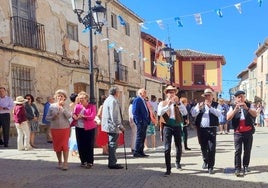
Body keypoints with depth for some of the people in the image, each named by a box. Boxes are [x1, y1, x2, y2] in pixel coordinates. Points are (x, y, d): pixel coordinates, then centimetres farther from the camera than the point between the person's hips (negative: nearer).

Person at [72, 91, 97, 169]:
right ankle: (83, 161, 20)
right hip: (79, 128, 4)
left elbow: (92, 117, -11)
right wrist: (74, 116, -15)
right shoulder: (77, 106, 11)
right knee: (80, 145, 6)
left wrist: (83, 116, -18)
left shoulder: (92, 106, -1)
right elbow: (74, 114, 8)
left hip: (89, 128, -4)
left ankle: (90, 162, 7)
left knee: (89, 146, -2)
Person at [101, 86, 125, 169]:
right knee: (113, 144, -6)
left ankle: (112, 162, 25)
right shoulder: (113, 101, -16)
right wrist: (120, 126, -19)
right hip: (113, 126, -11)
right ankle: (112, 163, -1)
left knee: (112, 145, 16)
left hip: (109, 126, 11)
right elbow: (114, 115, -22)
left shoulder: (108, 100, 17)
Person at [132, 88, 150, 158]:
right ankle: (136, 152, 0)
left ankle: (141, 152, 18)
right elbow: (135, 112, -17)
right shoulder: (137, 100, -10)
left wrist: (148, 120, 12)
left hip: (144, 122, 9)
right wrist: (139, 121, -19)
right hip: (140, 122, -9)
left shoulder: (143, 100, 19)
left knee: (143, 137, 11)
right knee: (139, 137, -6)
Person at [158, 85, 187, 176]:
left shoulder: (178, 103, 11)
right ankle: (168, 169, 0)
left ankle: (177, 162, 38)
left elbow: (185, 112, -6)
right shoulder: (162, 103, 6)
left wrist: (178, 103, -17)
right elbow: (159, 113, -14)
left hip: (177, 126, 2)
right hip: (167, 127, -2)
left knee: (179, 147, 12)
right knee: (167, 148, -6)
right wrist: (168, 105, -22)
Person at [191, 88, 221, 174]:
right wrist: (199, 108, -15)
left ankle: (210, 166, 4)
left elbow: (219, 113, -12)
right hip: (201, 128, 2)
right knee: (203, 147, 13)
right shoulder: (199, 104, 11)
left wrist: (210, 107, -21)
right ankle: (205, 161, 37)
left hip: (211, 128, -2)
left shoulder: (216, 105, 5)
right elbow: (193, 114, 1)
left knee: (211, 148, -5)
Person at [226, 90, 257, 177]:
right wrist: (236, 109, -22)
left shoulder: (249, 105, 6)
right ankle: (237, 169, -5)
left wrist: (246, 108, -26)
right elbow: (228, 118, -10)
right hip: (238, 133, -1)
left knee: (247, 151, 7)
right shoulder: (232, 107, 3)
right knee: (238, 151, -6)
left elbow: (255, 114, -10)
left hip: (248, 132, 1)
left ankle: (245, 167, 20)